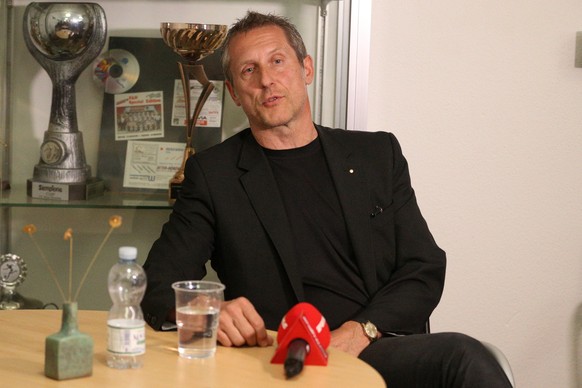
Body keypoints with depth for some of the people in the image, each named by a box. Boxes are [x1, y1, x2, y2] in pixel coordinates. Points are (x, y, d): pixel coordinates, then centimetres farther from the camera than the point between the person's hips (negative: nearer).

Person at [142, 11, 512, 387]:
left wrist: (363, 330, -10)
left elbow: (425, 268, 10)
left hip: (381, 351, 5)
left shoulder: (377, 154, 16)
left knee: (463, 356, -31)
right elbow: (160, 285, 6)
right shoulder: (213, 173, 10)